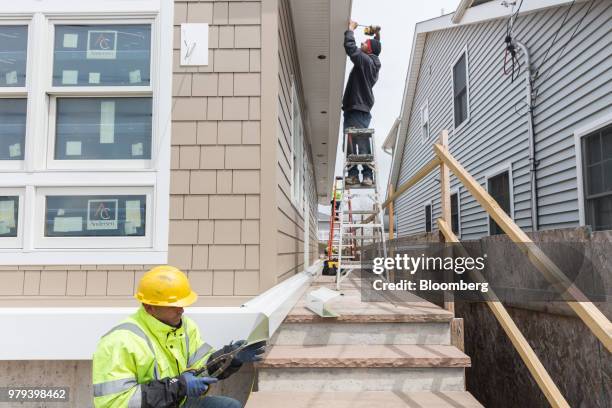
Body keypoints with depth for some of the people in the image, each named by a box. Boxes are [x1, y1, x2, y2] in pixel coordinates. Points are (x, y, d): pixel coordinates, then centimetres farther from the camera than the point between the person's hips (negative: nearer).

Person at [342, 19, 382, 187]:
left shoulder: (366, 60, -7)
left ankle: (367, 175, -12)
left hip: (358, 109, -10)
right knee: (350, 143, 5)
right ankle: (353, 173, 4)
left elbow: (350, 47, -16)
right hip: (356, 108, 10)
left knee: (362, 143, -11)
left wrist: (351, 29, -2)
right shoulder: (372, 63, 21)